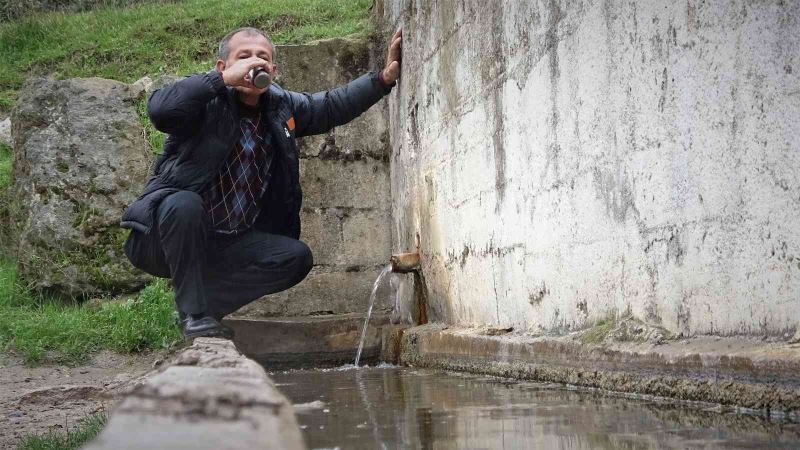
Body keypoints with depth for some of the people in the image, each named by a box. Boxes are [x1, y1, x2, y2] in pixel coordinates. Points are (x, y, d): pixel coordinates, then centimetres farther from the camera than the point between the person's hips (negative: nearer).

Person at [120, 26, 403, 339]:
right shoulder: (205, 101, -14)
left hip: (227, 243, 6)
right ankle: (193, 314, -25)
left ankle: (209, 304, -2)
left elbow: (333, 105, 13)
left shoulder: (281, 107, 7)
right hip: (163, 239, -6)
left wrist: (384, 78, 3)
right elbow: (159, 109, -34)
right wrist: (225, 79, -35)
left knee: (297, 258, -11)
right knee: (185, 204, -38)